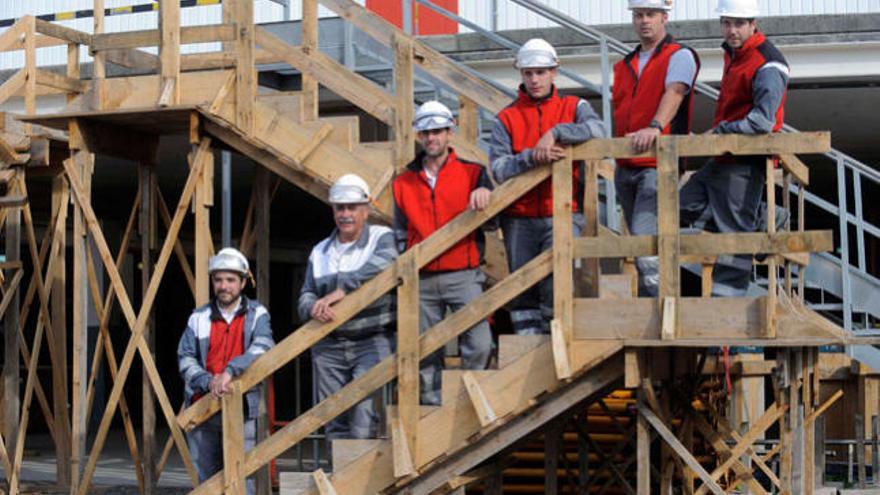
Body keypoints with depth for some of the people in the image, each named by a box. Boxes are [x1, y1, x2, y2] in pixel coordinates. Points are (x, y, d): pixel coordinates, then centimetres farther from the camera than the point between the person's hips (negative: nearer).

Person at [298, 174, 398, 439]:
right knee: (334, 422, 4)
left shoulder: (381, 238, 2)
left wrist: (342, 288, -28)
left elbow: (384, 263, -21)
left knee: (363, 415, -17)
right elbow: (305, 296, 10)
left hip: (372, 341, -5)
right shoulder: (319, 252, 17)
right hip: (328, 347, 5)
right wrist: (314, 307, -15)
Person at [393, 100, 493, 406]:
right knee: (425, 354, 4)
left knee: (479, 346, -12)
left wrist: (485, 194, -19)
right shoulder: (403, 183, 14)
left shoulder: (472, 173, 7)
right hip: (421, 281, 2)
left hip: (463, 277, -2)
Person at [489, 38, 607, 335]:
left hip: (562, 216, -2)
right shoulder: (506, 118, 10)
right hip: (519, 219, 2)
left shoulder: (573, 107, 10)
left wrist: (556, 133, -22)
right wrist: (531, 156, -19)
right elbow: (498, 168, -3)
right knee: (524, 292, 4)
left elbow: (597, 129, -13)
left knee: (556, 286, -14)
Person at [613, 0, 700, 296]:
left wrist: (655, 127, -37)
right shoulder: (625, 65, 20)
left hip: (659, 165, -7)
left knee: (645, 238, -20)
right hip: (625, 167, 7)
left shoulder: (680, 56, -2)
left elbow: (674, 92, -20)